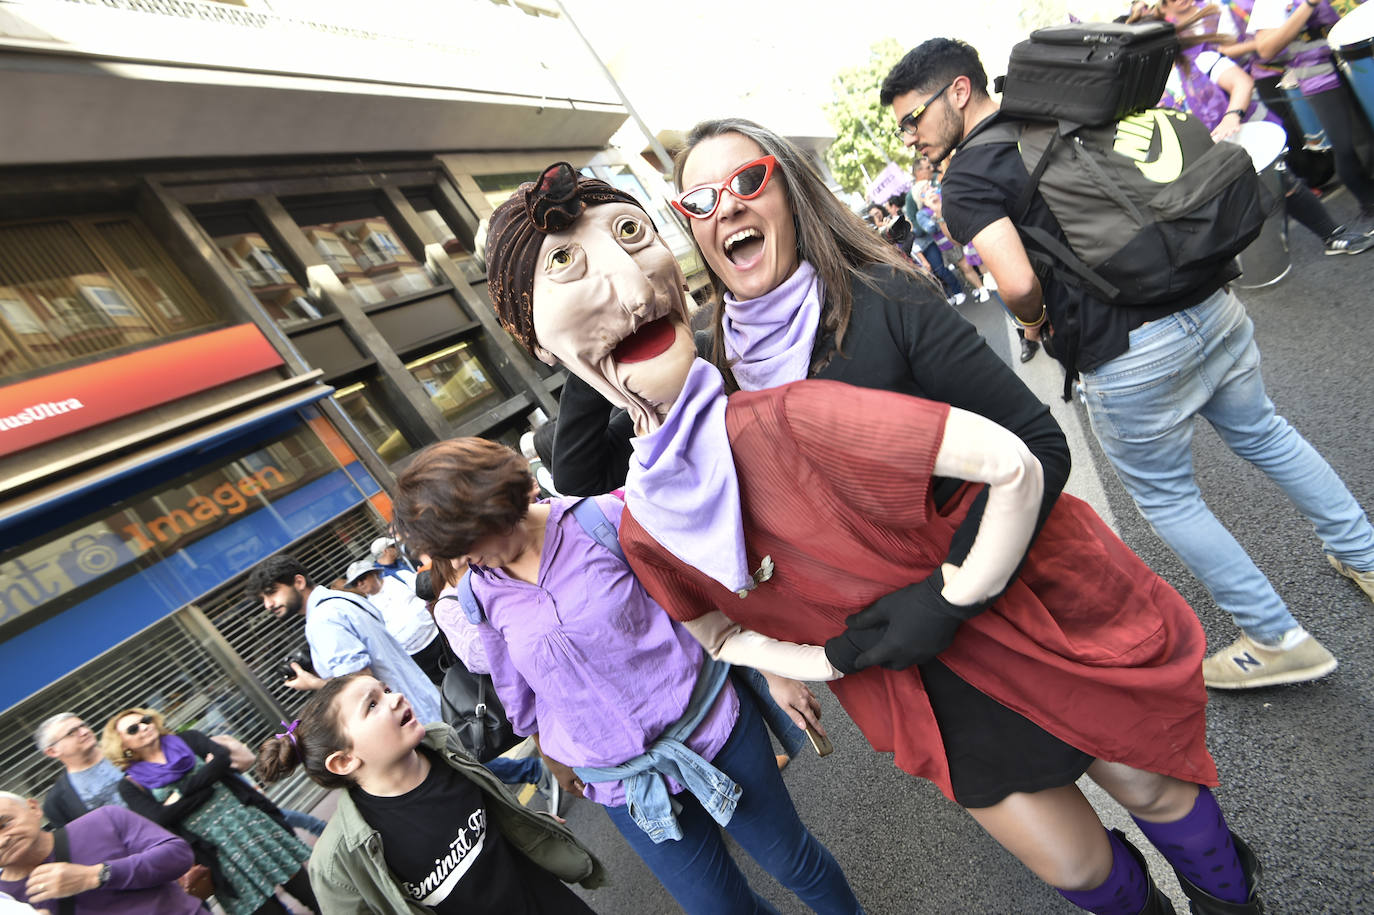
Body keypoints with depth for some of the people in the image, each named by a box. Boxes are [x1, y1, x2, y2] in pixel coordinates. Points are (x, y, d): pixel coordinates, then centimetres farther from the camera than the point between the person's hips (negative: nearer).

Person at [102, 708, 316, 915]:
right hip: (214, 850, -2)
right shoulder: (132, 785, 5)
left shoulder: (187, 739, 9)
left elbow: (222, 759, -7)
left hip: (248, 822, 2)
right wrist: (207, 782, -9)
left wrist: (182, 792, -10)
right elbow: (159, 818, -11)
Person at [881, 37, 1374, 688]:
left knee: (1165, 497, 13)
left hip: (1130, 355, -7)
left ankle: (1275, 639, 25)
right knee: (1262, 435, 28)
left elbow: (1019, 284, -24)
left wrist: (1034, 321, -3)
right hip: (1214, 303, 8)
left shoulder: (966, 181, -12)